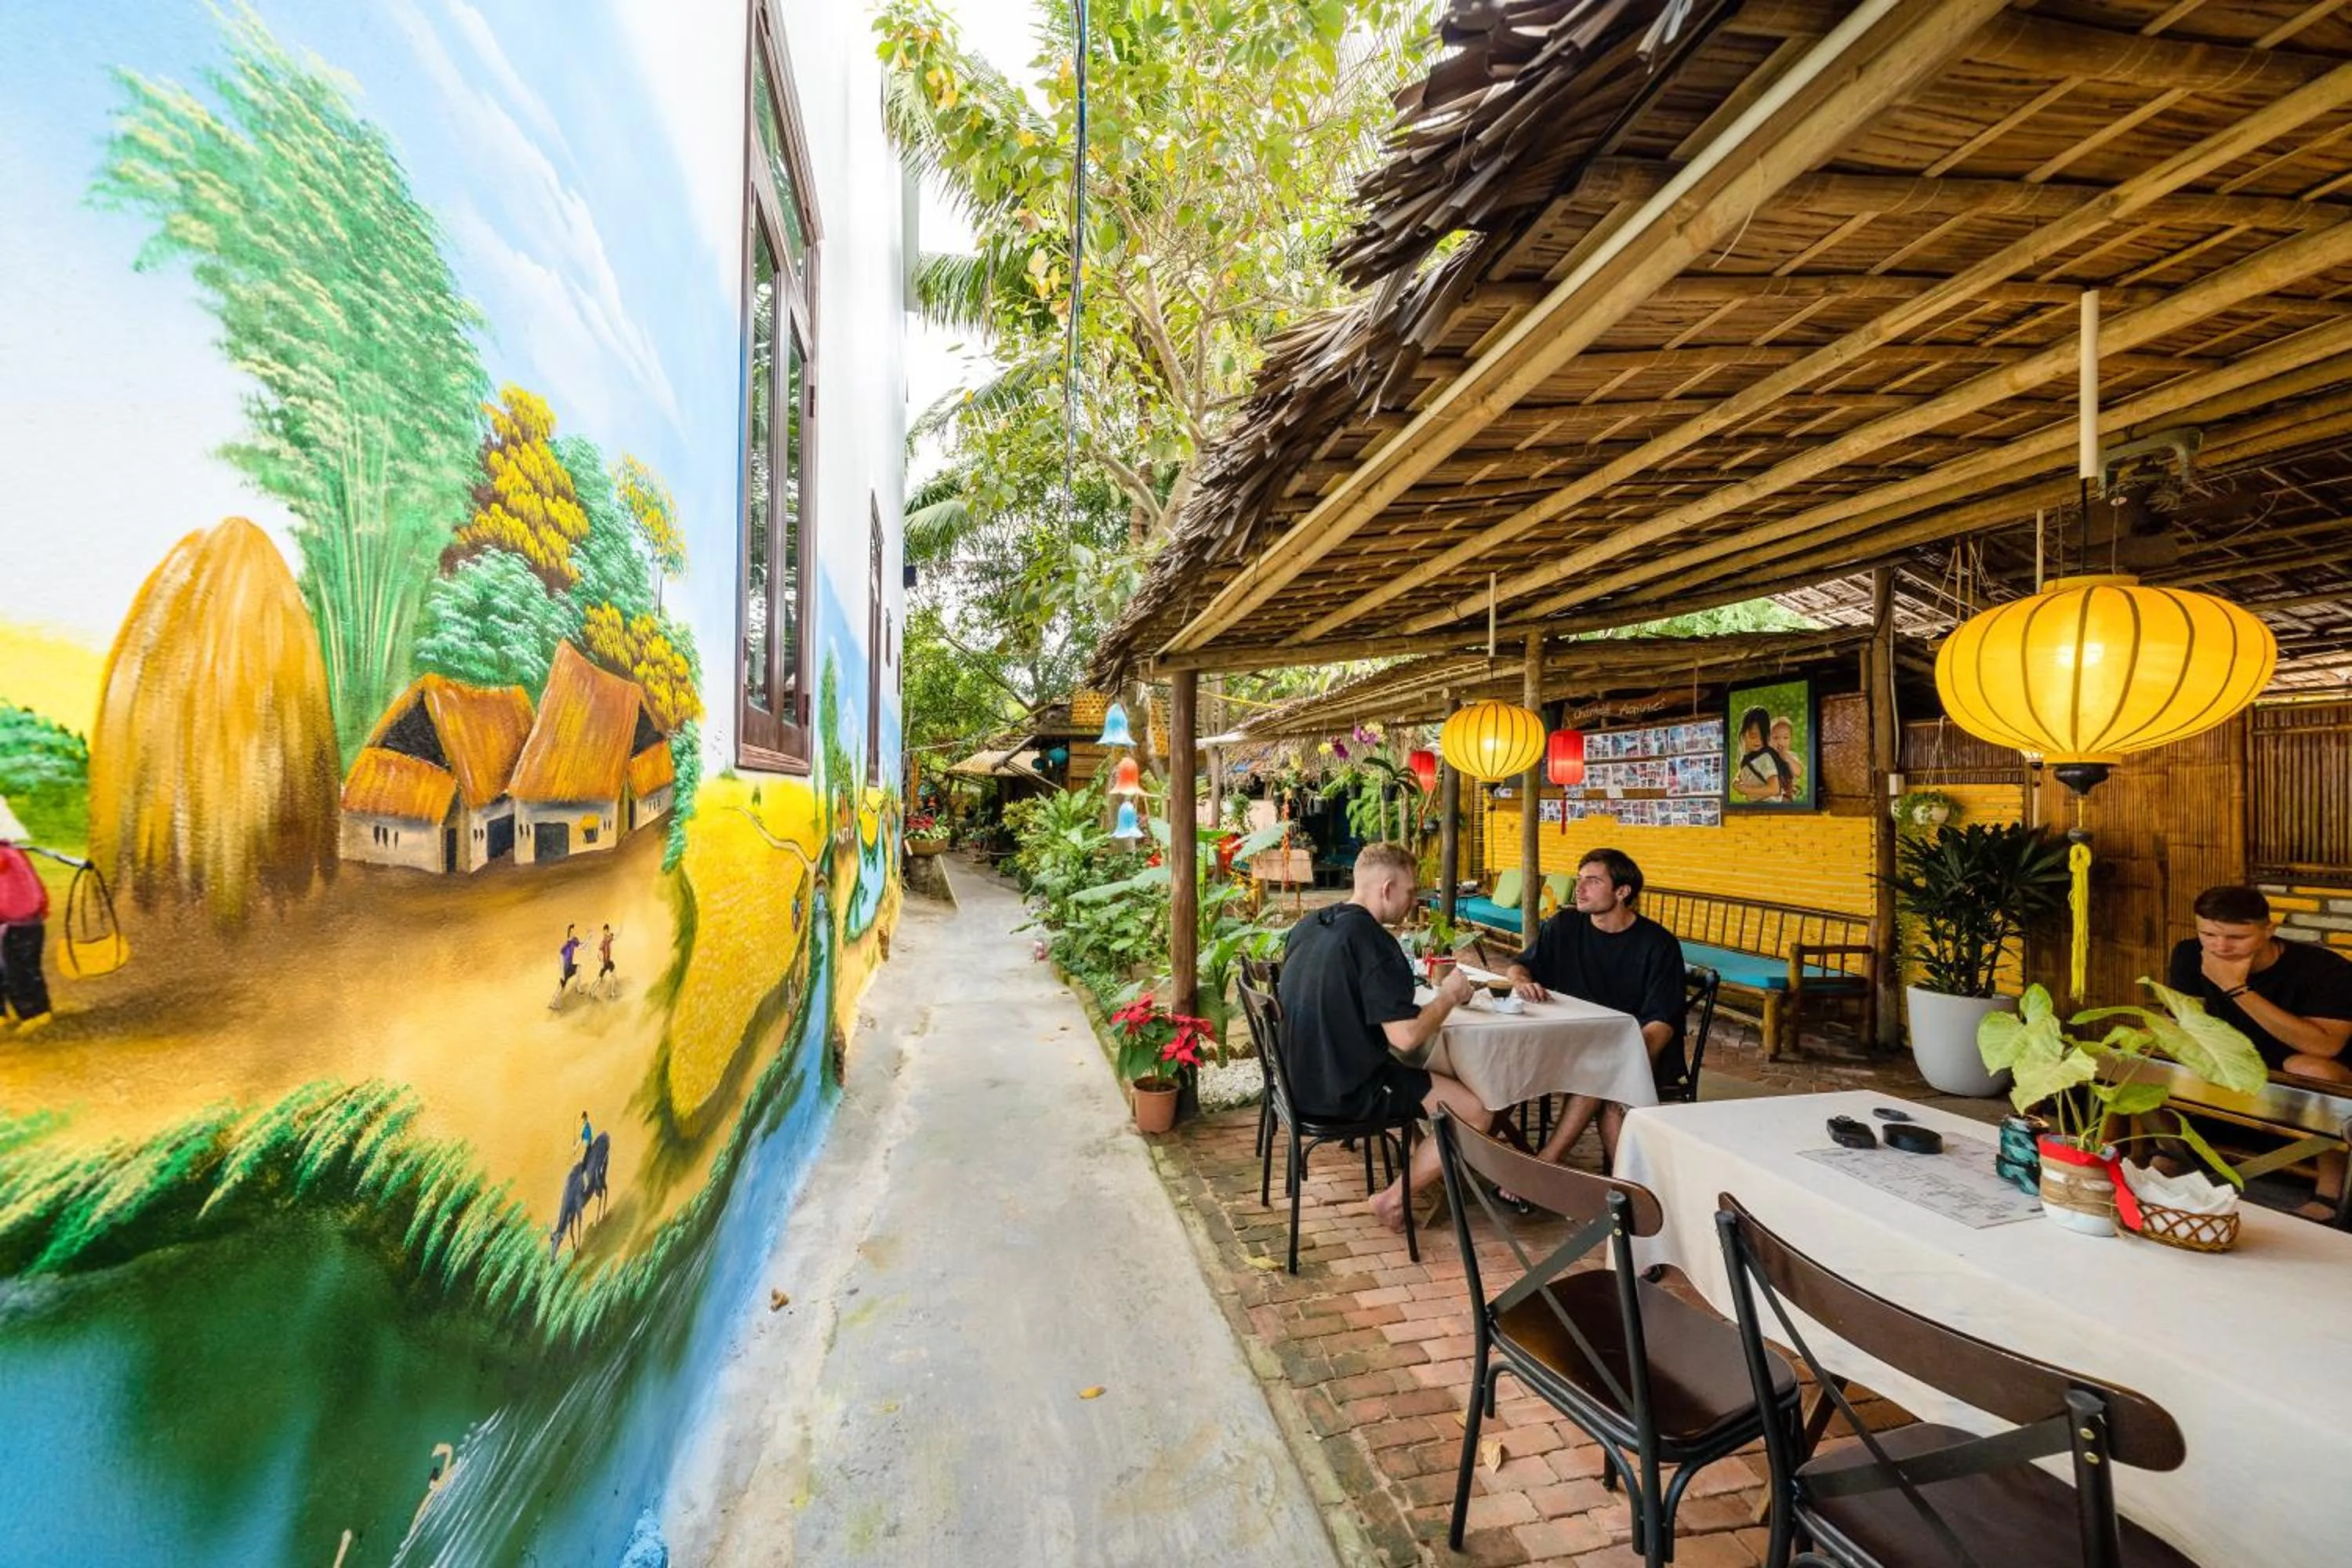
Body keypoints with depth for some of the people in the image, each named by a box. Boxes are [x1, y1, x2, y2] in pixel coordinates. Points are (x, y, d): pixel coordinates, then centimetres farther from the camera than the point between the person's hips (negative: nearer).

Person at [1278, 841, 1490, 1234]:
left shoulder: (1307, 926, 4)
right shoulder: (1373, 941, -21)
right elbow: (1407, 1037, -25)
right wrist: (1448, 996, -6)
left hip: (1300, 1078, 9)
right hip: (1344, 1093, -9)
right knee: (1477, 1111, -2)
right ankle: (1394, 1200, 9)